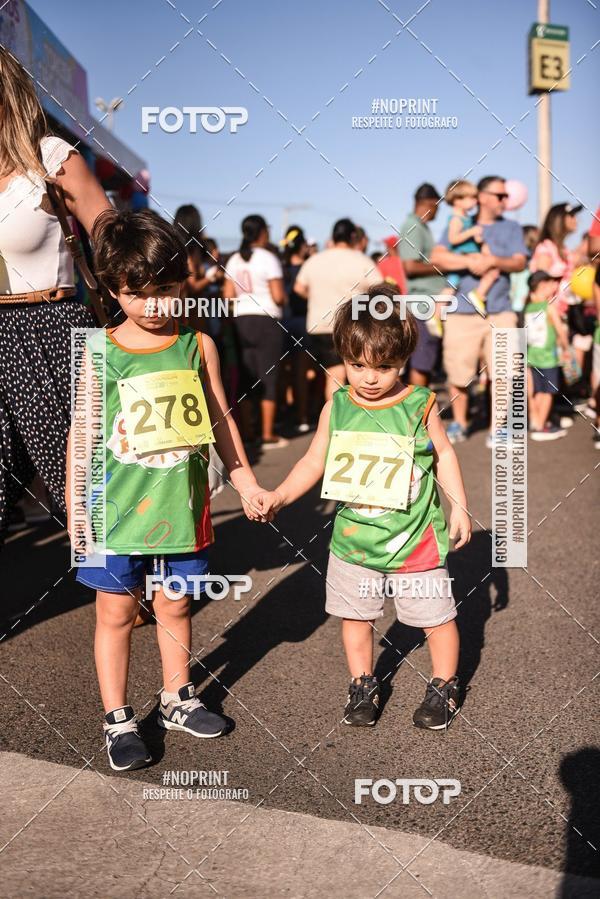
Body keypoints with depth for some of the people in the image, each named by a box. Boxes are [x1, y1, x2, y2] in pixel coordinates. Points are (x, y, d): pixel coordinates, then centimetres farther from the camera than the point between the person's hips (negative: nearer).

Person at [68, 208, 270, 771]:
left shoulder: (197, 345, -1)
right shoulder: (100, 354, -5)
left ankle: (176, 700, 35)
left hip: (181, 506, 2)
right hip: (117, 509, -1)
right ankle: (117, 719, 22)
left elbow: (220, 421, 8)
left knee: (174, 606, 16)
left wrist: (246, 483, 9)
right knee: (115, 612, 7)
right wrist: (75, 507, 0)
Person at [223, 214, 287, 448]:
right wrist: (284, 298, 8)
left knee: (246, 377, 11)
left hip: (241, 320, 5)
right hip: (267, 320, -5)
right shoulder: (268, 258, -8)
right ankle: (267, 435, 3)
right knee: (269, 378, 1)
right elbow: (278, 296, -13)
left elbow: (228, 295, 5)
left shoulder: (234, 260, 8)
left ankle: (246, 432, 13)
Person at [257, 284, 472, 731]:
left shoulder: (420, 405, -11)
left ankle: (444, 685, 34)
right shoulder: (337, 408, -6)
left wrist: (459, 507, 0)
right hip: (354, 540, 2)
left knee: (436, 617, 10)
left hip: (416, 539, -2)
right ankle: (363, 684, 38)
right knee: (355, 616, 16)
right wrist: (279, 496, -9)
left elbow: (443, 455, 3)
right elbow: (314, 463, 2)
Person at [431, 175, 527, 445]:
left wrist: (493, 260, -17)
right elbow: (437, 256, -4)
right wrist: (469, 260, -16)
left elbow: (519, 261, 0)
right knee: (458, 372, 1)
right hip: (462, 312, -1)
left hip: (500, 312, 1)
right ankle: (459, 424, 19)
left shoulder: (511, 228, 14)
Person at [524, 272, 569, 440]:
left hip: (532, 355, 6)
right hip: (547, 356, -6)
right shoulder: (550, 307, -12)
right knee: (547, 392, 2)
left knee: (536, 392, 14)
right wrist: (565, 348, 3)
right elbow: (561, 331, -10)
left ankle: (536, 421, 21)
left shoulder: (529, 308, 5)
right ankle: (540, 427, 4)